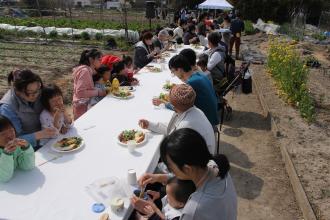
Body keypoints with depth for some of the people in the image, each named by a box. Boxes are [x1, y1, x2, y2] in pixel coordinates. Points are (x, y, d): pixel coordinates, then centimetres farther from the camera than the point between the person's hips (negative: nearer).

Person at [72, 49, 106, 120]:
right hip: (82, 106, -9)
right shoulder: (84, 71, -17)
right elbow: (80, 92, -23)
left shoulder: (89, 70, 8)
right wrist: (98, 92, -20)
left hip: (87, 105, 9)